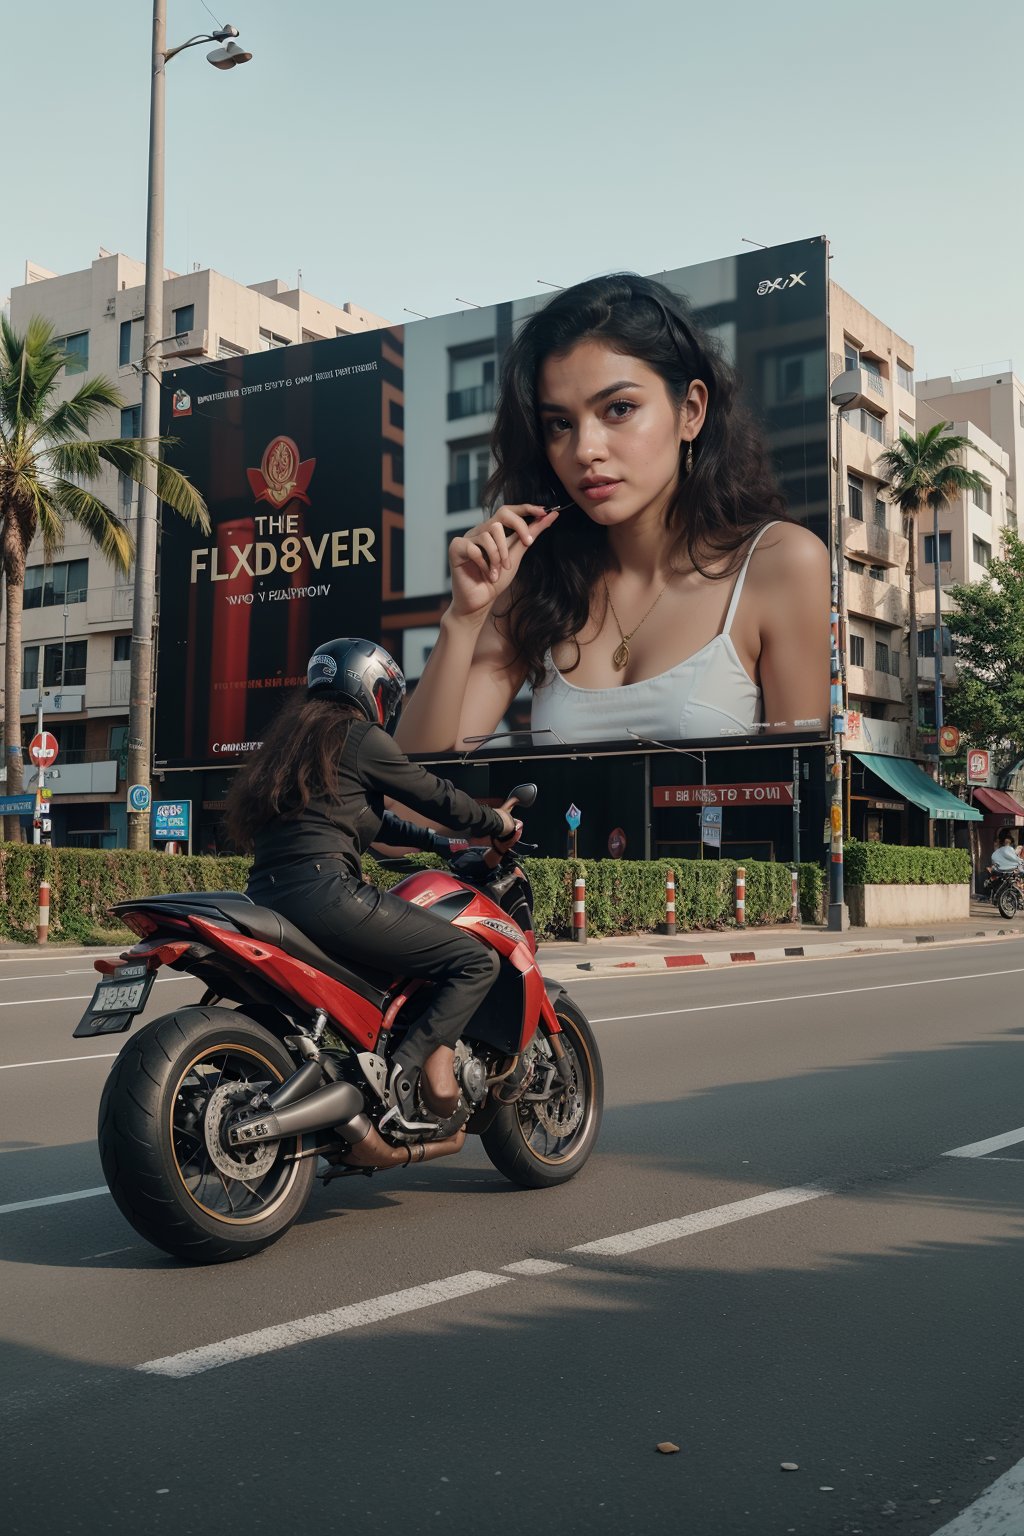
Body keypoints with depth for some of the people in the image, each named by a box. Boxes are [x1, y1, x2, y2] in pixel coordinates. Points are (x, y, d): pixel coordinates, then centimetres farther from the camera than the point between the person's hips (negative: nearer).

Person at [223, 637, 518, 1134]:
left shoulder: (293, 739, 26)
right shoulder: (359, 738, 1)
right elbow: (434, 795, 5)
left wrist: (440, 842, 38)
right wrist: (497, 823, 22)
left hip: (265, 898, 10)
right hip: (323, 895, -9)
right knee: (474, 962, -6)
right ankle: (409, 1070, -18)